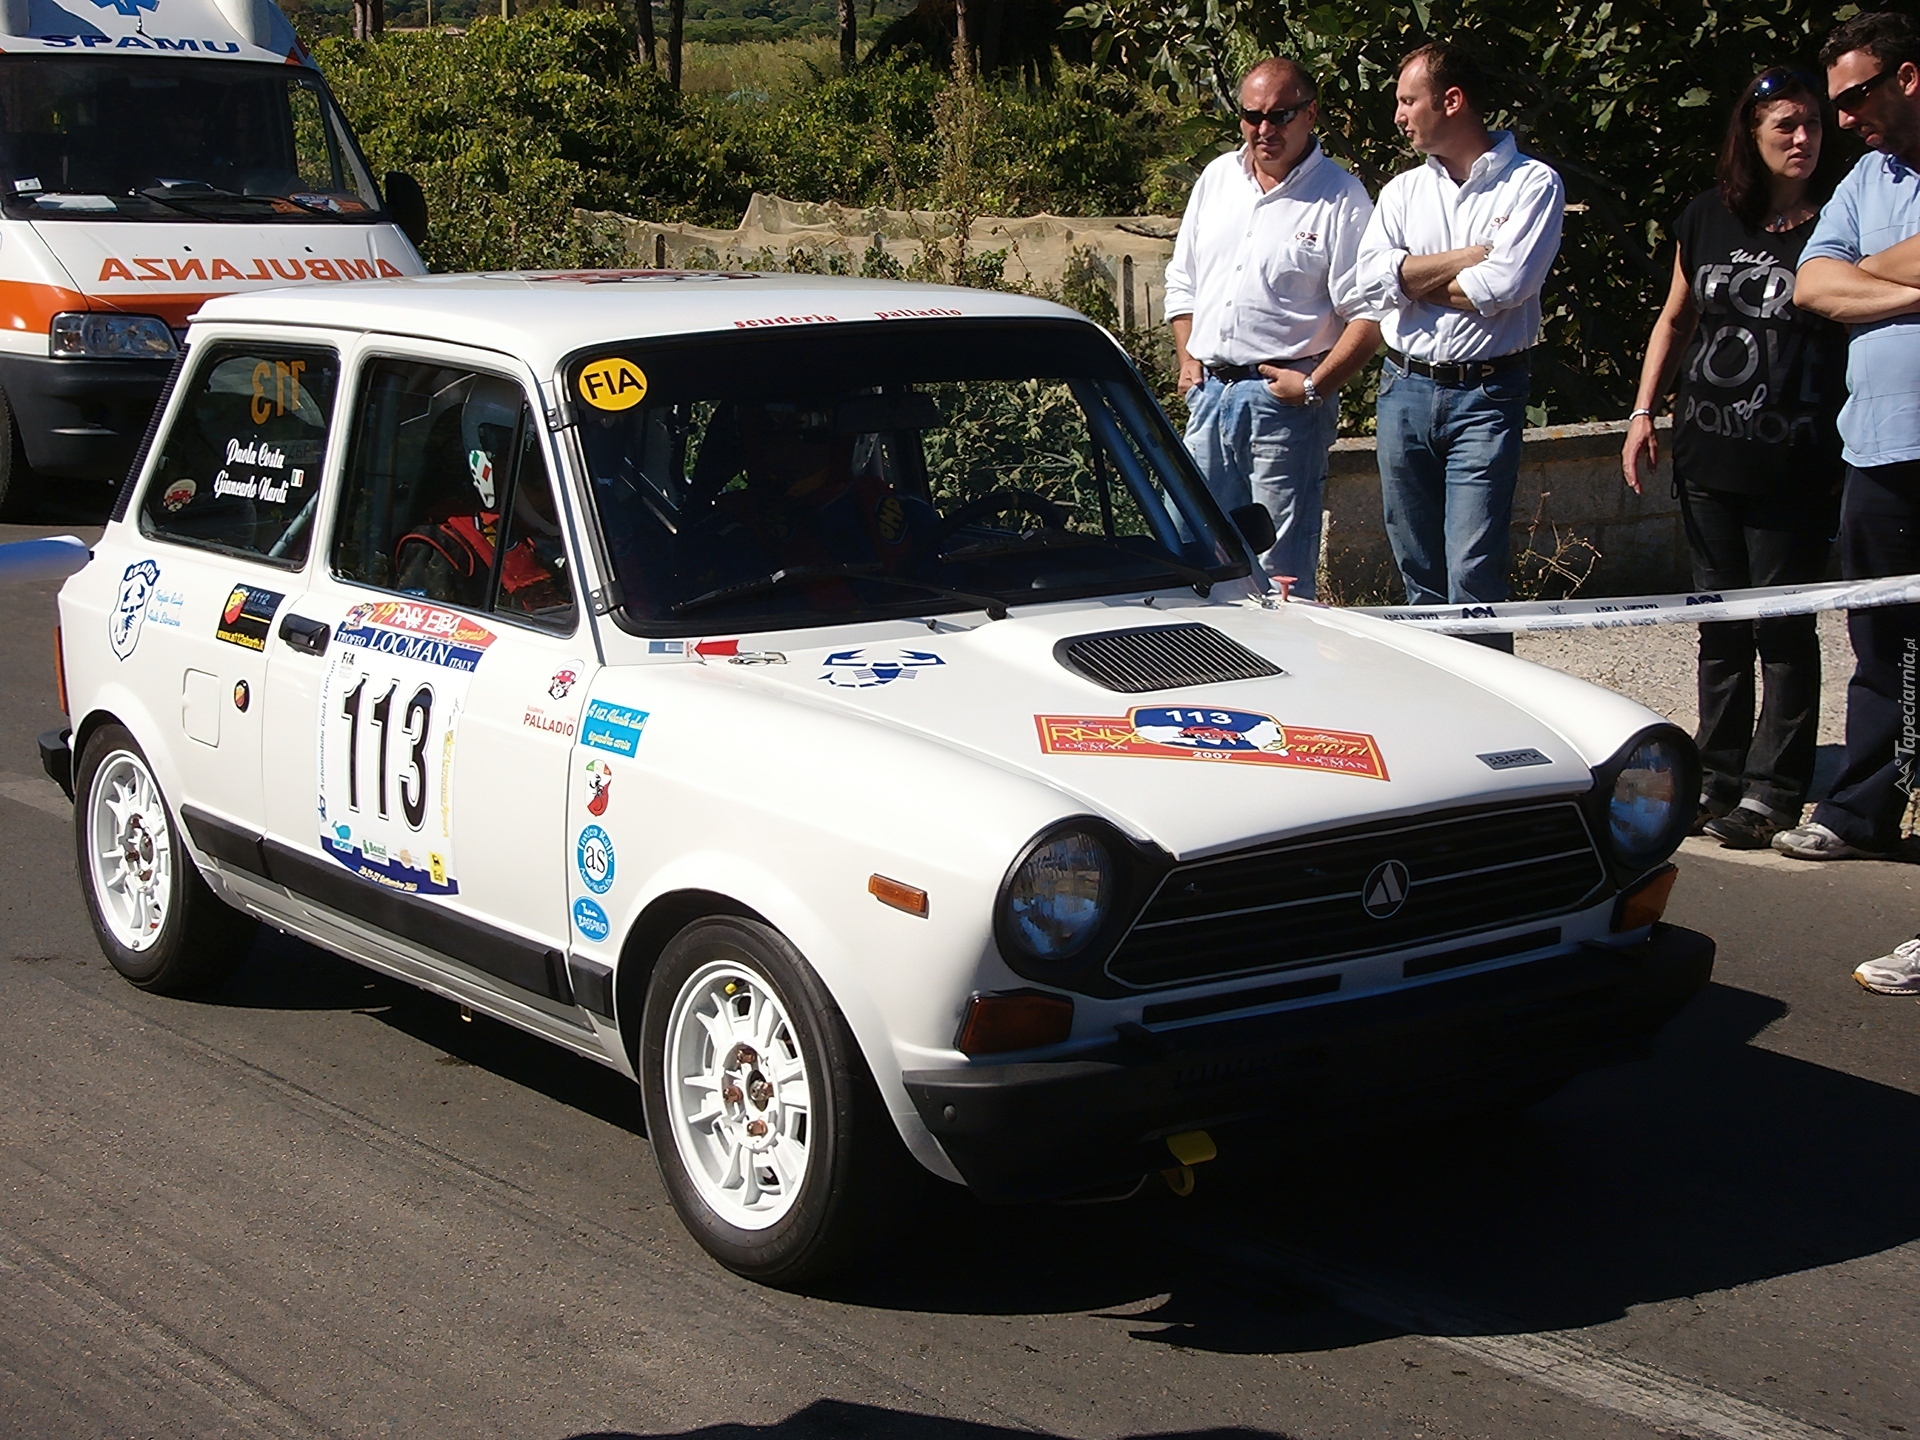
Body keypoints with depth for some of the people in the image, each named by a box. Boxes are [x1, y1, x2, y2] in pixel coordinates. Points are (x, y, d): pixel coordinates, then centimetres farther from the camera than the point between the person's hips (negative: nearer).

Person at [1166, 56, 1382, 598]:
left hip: (1284, 402, -6)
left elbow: (1369, 314, -9)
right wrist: (1188, 359, 11)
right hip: (1210, 391, 6)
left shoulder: (1341, 198, -5)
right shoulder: (1217, 178, 13)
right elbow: (1182, 279, 22)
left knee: (1281, 574, -3)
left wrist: (1315, 386, -16)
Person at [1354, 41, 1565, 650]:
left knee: (1473, 573, -11)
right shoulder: (1403, 190, 13)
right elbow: (1374, 278, -5)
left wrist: (1415, 280, -3)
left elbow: (1502, 286, -16)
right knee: (1417, 570, 9)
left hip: (1485, 395, -5)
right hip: (1404, 390, 5)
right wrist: (1471, 257, -9)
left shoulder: (1532, 184, -1)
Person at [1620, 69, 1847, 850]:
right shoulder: (1707, 220, 7)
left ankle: (1771, 791, 8)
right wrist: (1643, 413, 11)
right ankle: (1719, 778, 22)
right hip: (1708, 456, 4)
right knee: (1719, 623, 12)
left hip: (1795, 464, -4)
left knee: (1783, 628, 0)